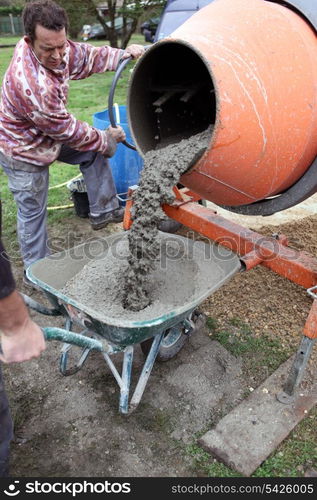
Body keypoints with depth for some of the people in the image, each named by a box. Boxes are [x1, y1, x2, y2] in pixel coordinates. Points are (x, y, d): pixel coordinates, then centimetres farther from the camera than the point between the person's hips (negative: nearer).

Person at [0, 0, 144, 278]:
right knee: (33, 211, 3)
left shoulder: (53, 46, -14)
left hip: (48, 136, 9)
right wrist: (105, 140, -14)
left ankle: (103, 212, 19)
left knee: (94, 152, 10)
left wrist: (124, 54, -10)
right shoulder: (32, 85, -39)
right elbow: (66, 130, -28)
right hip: (23, 151, -8)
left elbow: (86, 56, 3)